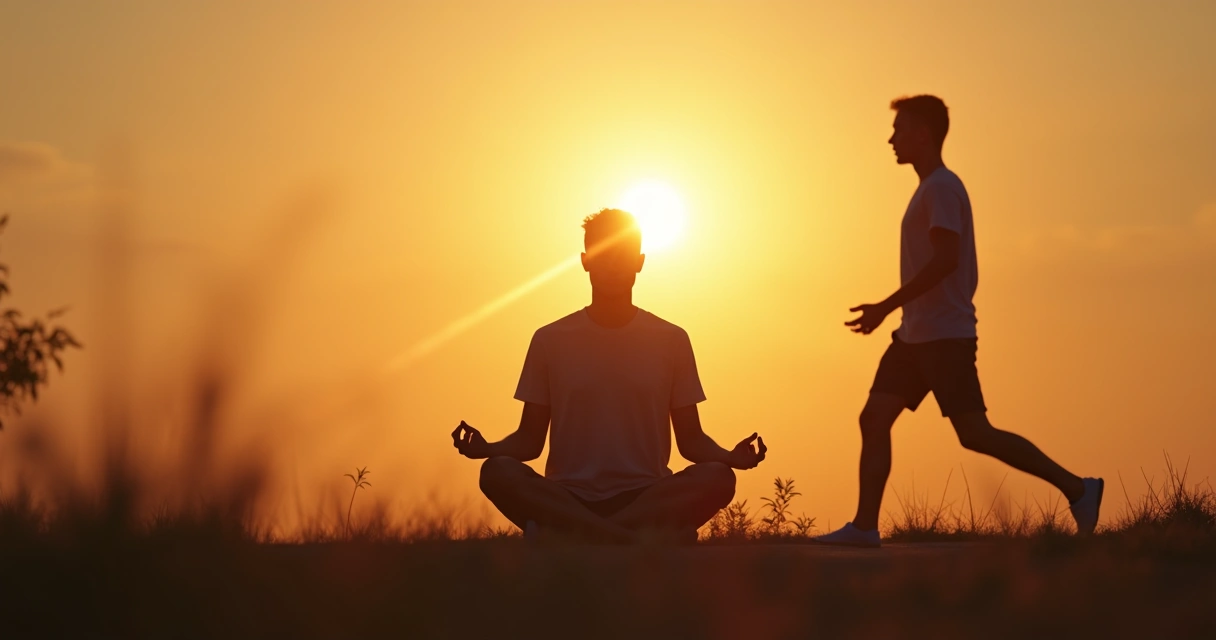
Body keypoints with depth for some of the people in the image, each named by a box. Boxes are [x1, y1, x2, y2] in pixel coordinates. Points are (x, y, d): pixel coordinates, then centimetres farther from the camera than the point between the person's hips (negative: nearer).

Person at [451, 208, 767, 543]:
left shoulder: (671, 340, 8)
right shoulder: (550, 340, 8)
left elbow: (691, 439, 10)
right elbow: (530, 439, 9)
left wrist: (730, 456, -11)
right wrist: (487, 448, -12)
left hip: (647, 499, 0)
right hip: (567, 498, 0)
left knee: (717, 477, -30)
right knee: (499, 472, -30)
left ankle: (564, 534, -31)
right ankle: (641, 540, -35)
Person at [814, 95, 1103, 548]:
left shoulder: (942, 187, -11)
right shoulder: (932, 188, 19)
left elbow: (945, 259, -22)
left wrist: (888, 306, -22)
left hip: (944, 336, -10)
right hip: (916, 335, 10)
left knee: (974, 434, -10)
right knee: (874, 418, 2)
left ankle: (1076, 489, -4)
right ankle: (865, 527, 0)